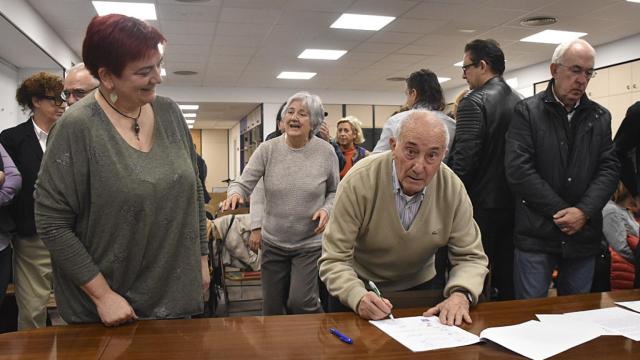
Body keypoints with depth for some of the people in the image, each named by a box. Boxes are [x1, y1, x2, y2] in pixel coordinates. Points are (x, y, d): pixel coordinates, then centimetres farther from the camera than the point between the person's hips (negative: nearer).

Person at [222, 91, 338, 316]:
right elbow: (244, 183, -9)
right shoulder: (267, 149, -5)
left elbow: (335, 192, 7)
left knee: (300, 302, -10)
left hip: (310, 243, -2)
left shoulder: (326, 152, -5)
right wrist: (235, 194, -31)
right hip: (273, 243, 2)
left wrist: (326, 209, -13)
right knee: (272, 311, 11)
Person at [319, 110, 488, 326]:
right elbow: (334, 260, -22)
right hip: (361, 285, -2)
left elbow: (470, 257, -9)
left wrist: (460, 295, -29)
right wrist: (358, 297, -41)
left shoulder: (453, 189, -16)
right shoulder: (358, 182, -24)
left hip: (418, 287, 2)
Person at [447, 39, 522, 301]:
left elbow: (463, 159, -19)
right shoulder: (519, 102, 10)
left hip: (480, 204, -7)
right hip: (512, 203, 7)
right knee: (507, 281, 15)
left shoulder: (474, 102, -13)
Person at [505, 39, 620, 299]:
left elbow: (609, 169, 5)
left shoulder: (600, 117, 11)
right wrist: (561, 211, -11)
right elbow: (517, 169, -11)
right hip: (535, 235, -4)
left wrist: (583, 211, -11)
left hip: (583, 235, 4)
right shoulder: (527, 111, -2)